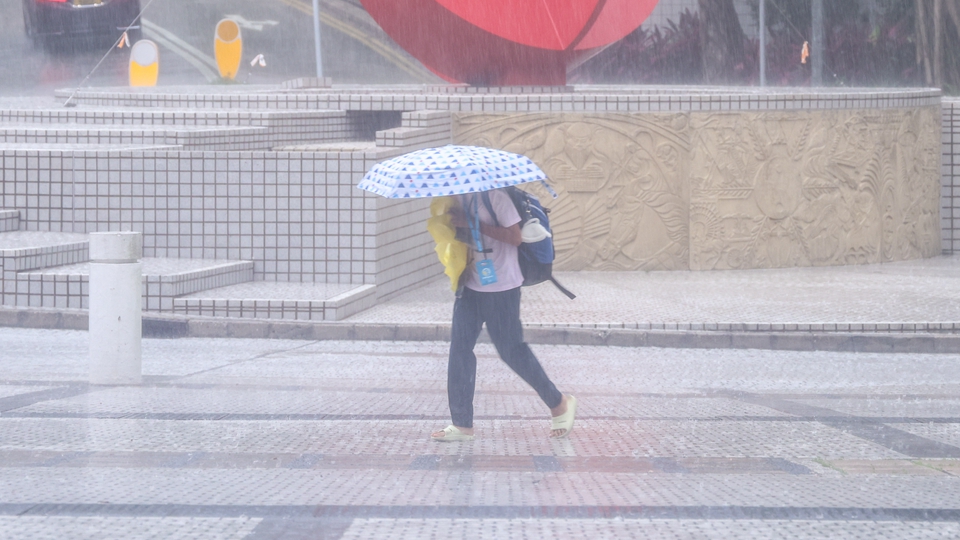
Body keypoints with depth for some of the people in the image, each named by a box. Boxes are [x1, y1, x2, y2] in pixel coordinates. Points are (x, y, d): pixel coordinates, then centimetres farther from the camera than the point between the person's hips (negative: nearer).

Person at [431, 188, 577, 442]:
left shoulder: (494, 194, -18)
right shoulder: (461, 195, 7)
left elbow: (514, 236, -22)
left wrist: (471, 223, -24)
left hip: (500, 287, -8)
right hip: (471, 283, 8)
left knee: (511, 350, 0)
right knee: (460, 348, 3)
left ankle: (559, 403, 19)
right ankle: (462, 424, 10)